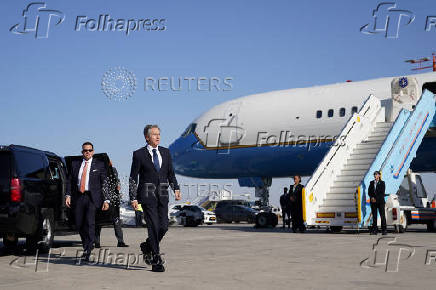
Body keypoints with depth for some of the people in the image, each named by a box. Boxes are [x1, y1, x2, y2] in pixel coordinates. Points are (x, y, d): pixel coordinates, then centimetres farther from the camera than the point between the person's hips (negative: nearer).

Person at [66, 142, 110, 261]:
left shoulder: (99, 165, 6)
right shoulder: (75, 164, 13)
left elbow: (104, 183, 4)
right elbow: (70, 181, 11)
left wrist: (106, 200, -3)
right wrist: (68, 195, -2)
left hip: (92, 197, -3)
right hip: (78, 197, 3)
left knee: (89, 222, -14)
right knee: (79, 224, 6)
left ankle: (87, 252, -11)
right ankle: (88, 245, 27)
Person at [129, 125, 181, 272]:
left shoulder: (165, 152, 11)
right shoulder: (139, 154, -2)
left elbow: (170, 173, 16)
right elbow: (133, 178, 0)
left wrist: (176, 189, 2)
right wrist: (133, 198, -5)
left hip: (162, 195, 5)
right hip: (147, 195, -4)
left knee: (163, 227, 1)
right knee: (153, 227, -8)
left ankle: (147, 246, 30)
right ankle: (156, 261, 0)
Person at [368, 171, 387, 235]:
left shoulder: (382, 183, 2)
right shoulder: (371, 183, 12)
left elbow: (382, 193, -6)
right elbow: (369, 192, 8)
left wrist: (376, 198, -12)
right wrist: (372, 197, -10)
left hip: (380, 201, -3)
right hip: (373, 201, 3)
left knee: (382, 215, -5)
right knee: (374, 215, 2)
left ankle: (384, 230, -4)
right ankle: (374, 230, 4)